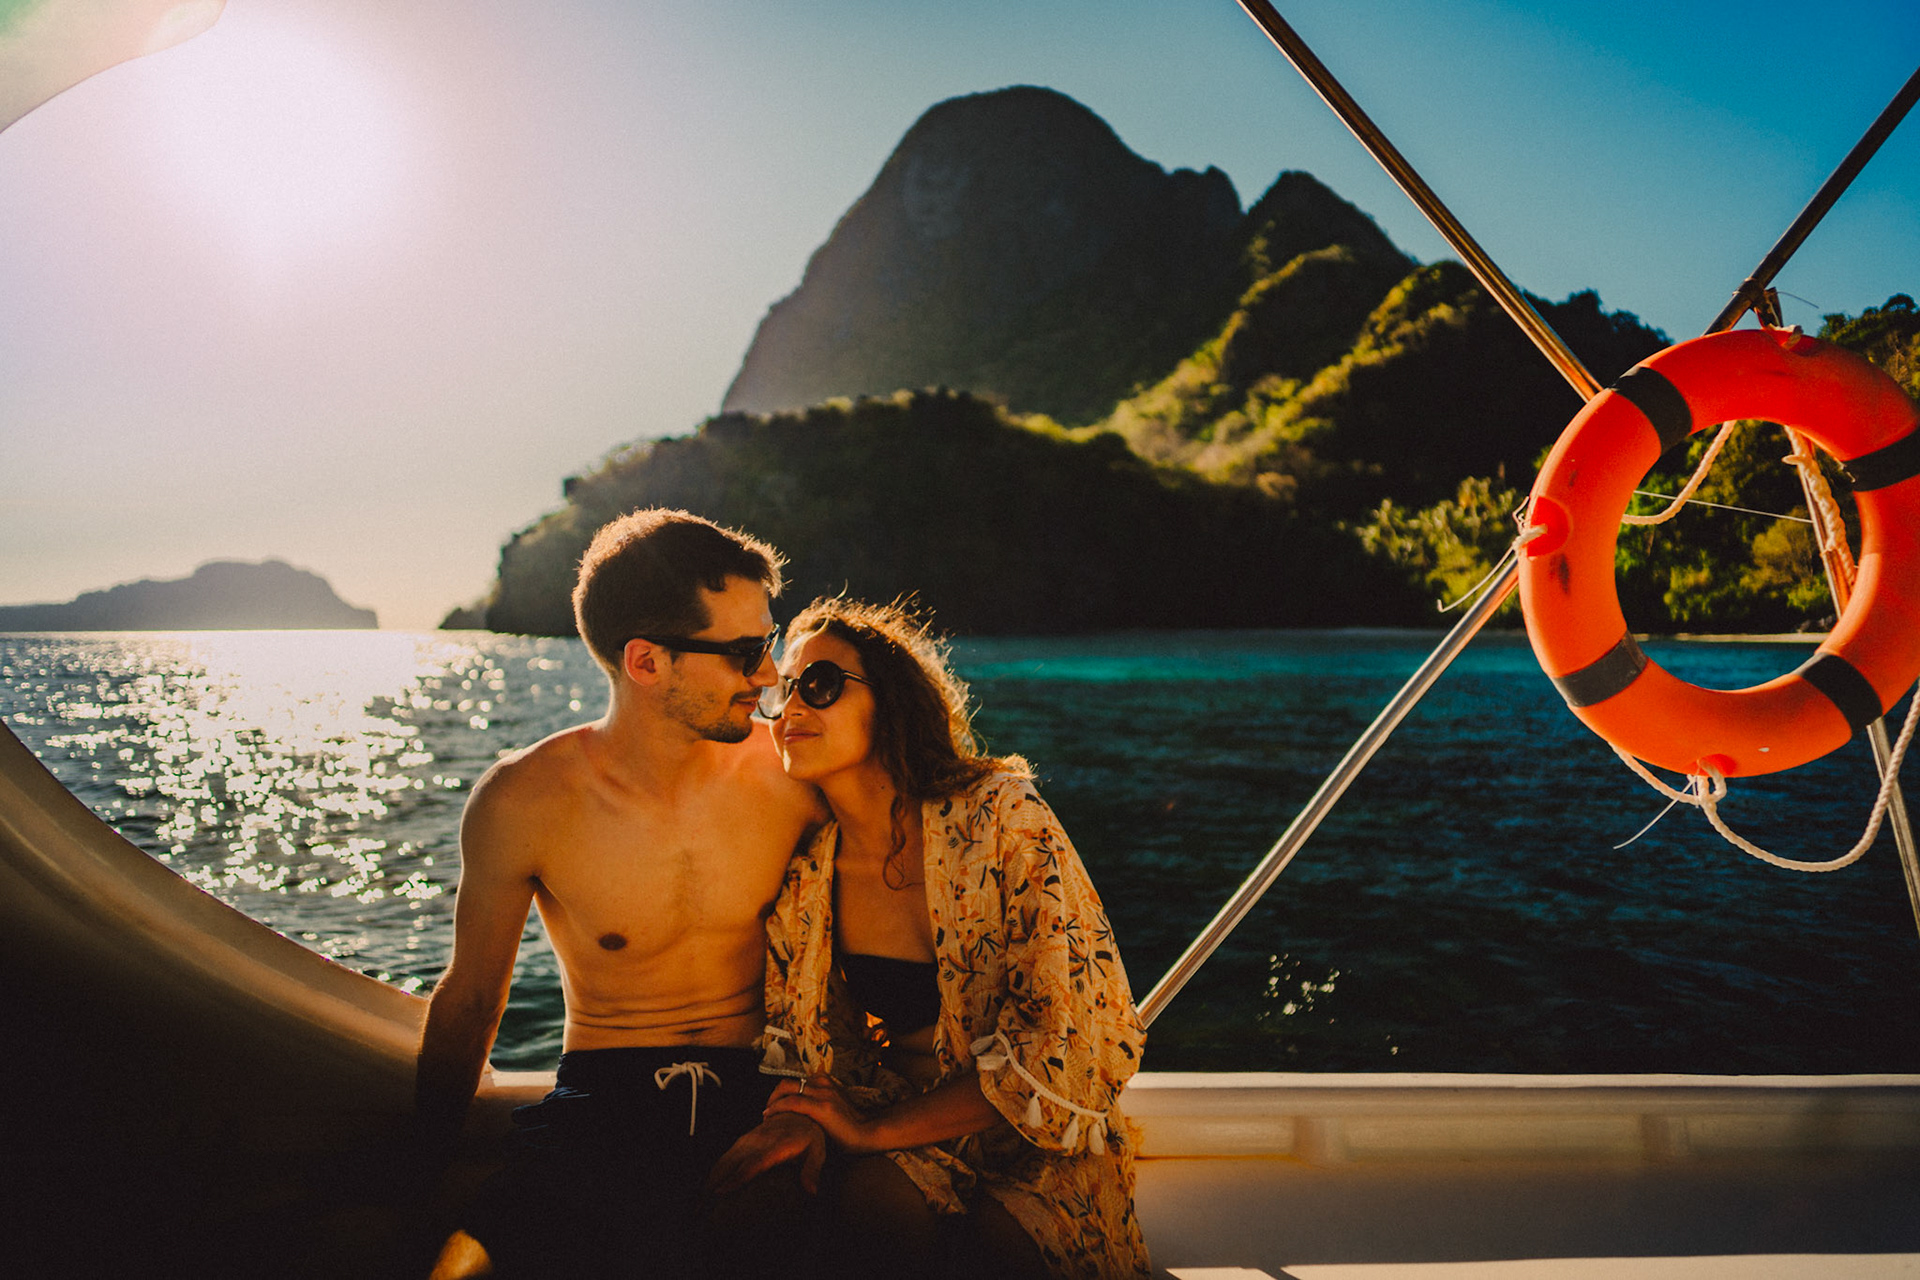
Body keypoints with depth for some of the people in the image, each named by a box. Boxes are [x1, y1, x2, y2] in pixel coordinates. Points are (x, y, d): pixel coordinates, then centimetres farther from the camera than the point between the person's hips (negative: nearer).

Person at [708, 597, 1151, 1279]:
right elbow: (796, 1035, 10)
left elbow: (1066, 1040, -17)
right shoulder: (802, 873, -4)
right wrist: (803, 1120, -14)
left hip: (1035, 1139, -3)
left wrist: (875, 1131, -18)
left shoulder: (1000, 819, -16)